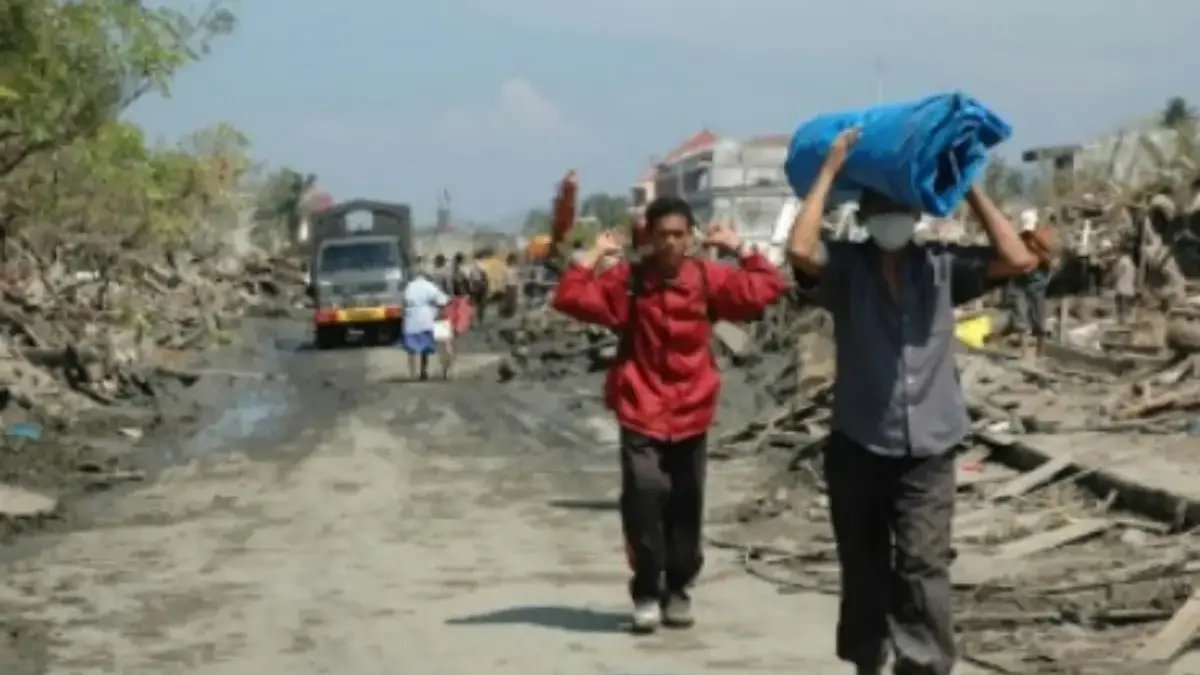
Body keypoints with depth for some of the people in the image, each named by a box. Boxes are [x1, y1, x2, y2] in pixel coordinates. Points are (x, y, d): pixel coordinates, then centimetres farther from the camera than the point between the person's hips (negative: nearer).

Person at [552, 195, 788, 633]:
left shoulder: (708, 278, 0)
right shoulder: (627, 280, -4)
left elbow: (769, 287, -1)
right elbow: (569, 298, -12)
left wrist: (739, 249, 0)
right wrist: (596, 254, -9)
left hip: (691, 414, 2)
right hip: (642, 414, -2)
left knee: (686, 506, 9)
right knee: (643, 494, -16)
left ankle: (677, 589, 27)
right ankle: (647, 592, 0)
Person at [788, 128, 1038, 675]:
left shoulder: (942, 265, 3)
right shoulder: (845, 266, -2)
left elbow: (1019, 260, -7)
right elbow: (800, 249, -22)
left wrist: (970, 187, -2)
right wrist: (830, 170, -13)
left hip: (928, 450, 0)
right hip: (858, 446, 0)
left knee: (923, 568, -9)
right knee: (864, 570, 13)